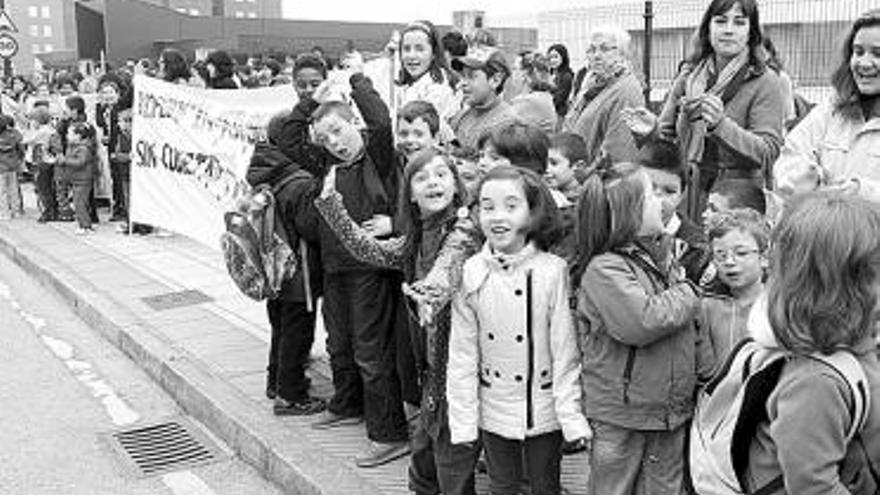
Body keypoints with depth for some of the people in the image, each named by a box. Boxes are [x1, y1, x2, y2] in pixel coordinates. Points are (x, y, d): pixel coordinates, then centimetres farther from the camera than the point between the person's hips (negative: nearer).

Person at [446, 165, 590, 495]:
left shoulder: (552, 270, -15)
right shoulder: (472, 273, -10)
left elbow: (565, 348, -10)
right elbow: (462, 351, -5)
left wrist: (572, 415, -9)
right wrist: (462, 419, -4)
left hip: (544, 411, -1)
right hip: (494, 411, 2)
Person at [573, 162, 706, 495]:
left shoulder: (657, 259, 10)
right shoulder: (603, 269, -17)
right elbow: (641, 323, -29)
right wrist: (686, 293, -14)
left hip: (671, 412, 8)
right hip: (620, 418, -7)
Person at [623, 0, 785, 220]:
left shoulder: (765, 82, -4)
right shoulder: (688, 76, 8)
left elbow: (768, 153, -13)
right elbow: (668, 135, 14)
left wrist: (721, 125, -28)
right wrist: (652, 129, -9)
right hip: (686, 198, 3)